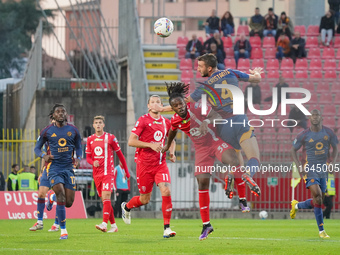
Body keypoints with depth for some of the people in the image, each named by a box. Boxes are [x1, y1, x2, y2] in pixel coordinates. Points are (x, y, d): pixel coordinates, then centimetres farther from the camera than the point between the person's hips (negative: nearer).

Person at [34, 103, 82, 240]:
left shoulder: (73, 130, 6)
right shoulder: (47, 131, 1)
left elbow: (78, 147, 18)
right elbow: (37, 148, 9)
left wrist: (78, 158, -2)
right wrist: (44, 156, -12)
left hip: (68, 168, 3)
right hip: (54, 168, -3)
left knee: (69, 202, 0)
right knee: (61, 198, -20)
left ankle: (52, 196, 35)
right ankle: (63, 230, -10)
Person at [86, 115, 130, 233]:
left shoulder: (110, 138, -2)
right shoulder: (90, 139, 11)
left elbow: (120, 154, 4)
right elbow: (88, 157, 14)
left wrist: (126, 171, 7)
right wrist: (93, 162, -10)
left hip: (108, 172, -5)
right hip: (96, 173, 5)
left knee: (106, 197, -19)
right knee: (104, 200, 8)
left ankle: (104, 224, -29)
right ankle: (113, 225, 16)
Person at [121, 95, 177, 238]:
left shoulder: (166, 122, 9)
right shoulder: (143, 120, -6)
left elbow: (171, 139, 26)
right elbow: (131, 141, -11)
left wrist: (172, 152, 6)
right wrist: (150, 145, -19)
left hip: (160, 163, 3)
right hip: (144, 164, -3)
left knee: (166, 191, -17)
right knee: (145, 199, 5)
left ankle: (167, 228, -13)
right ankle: (126, 207, 39)